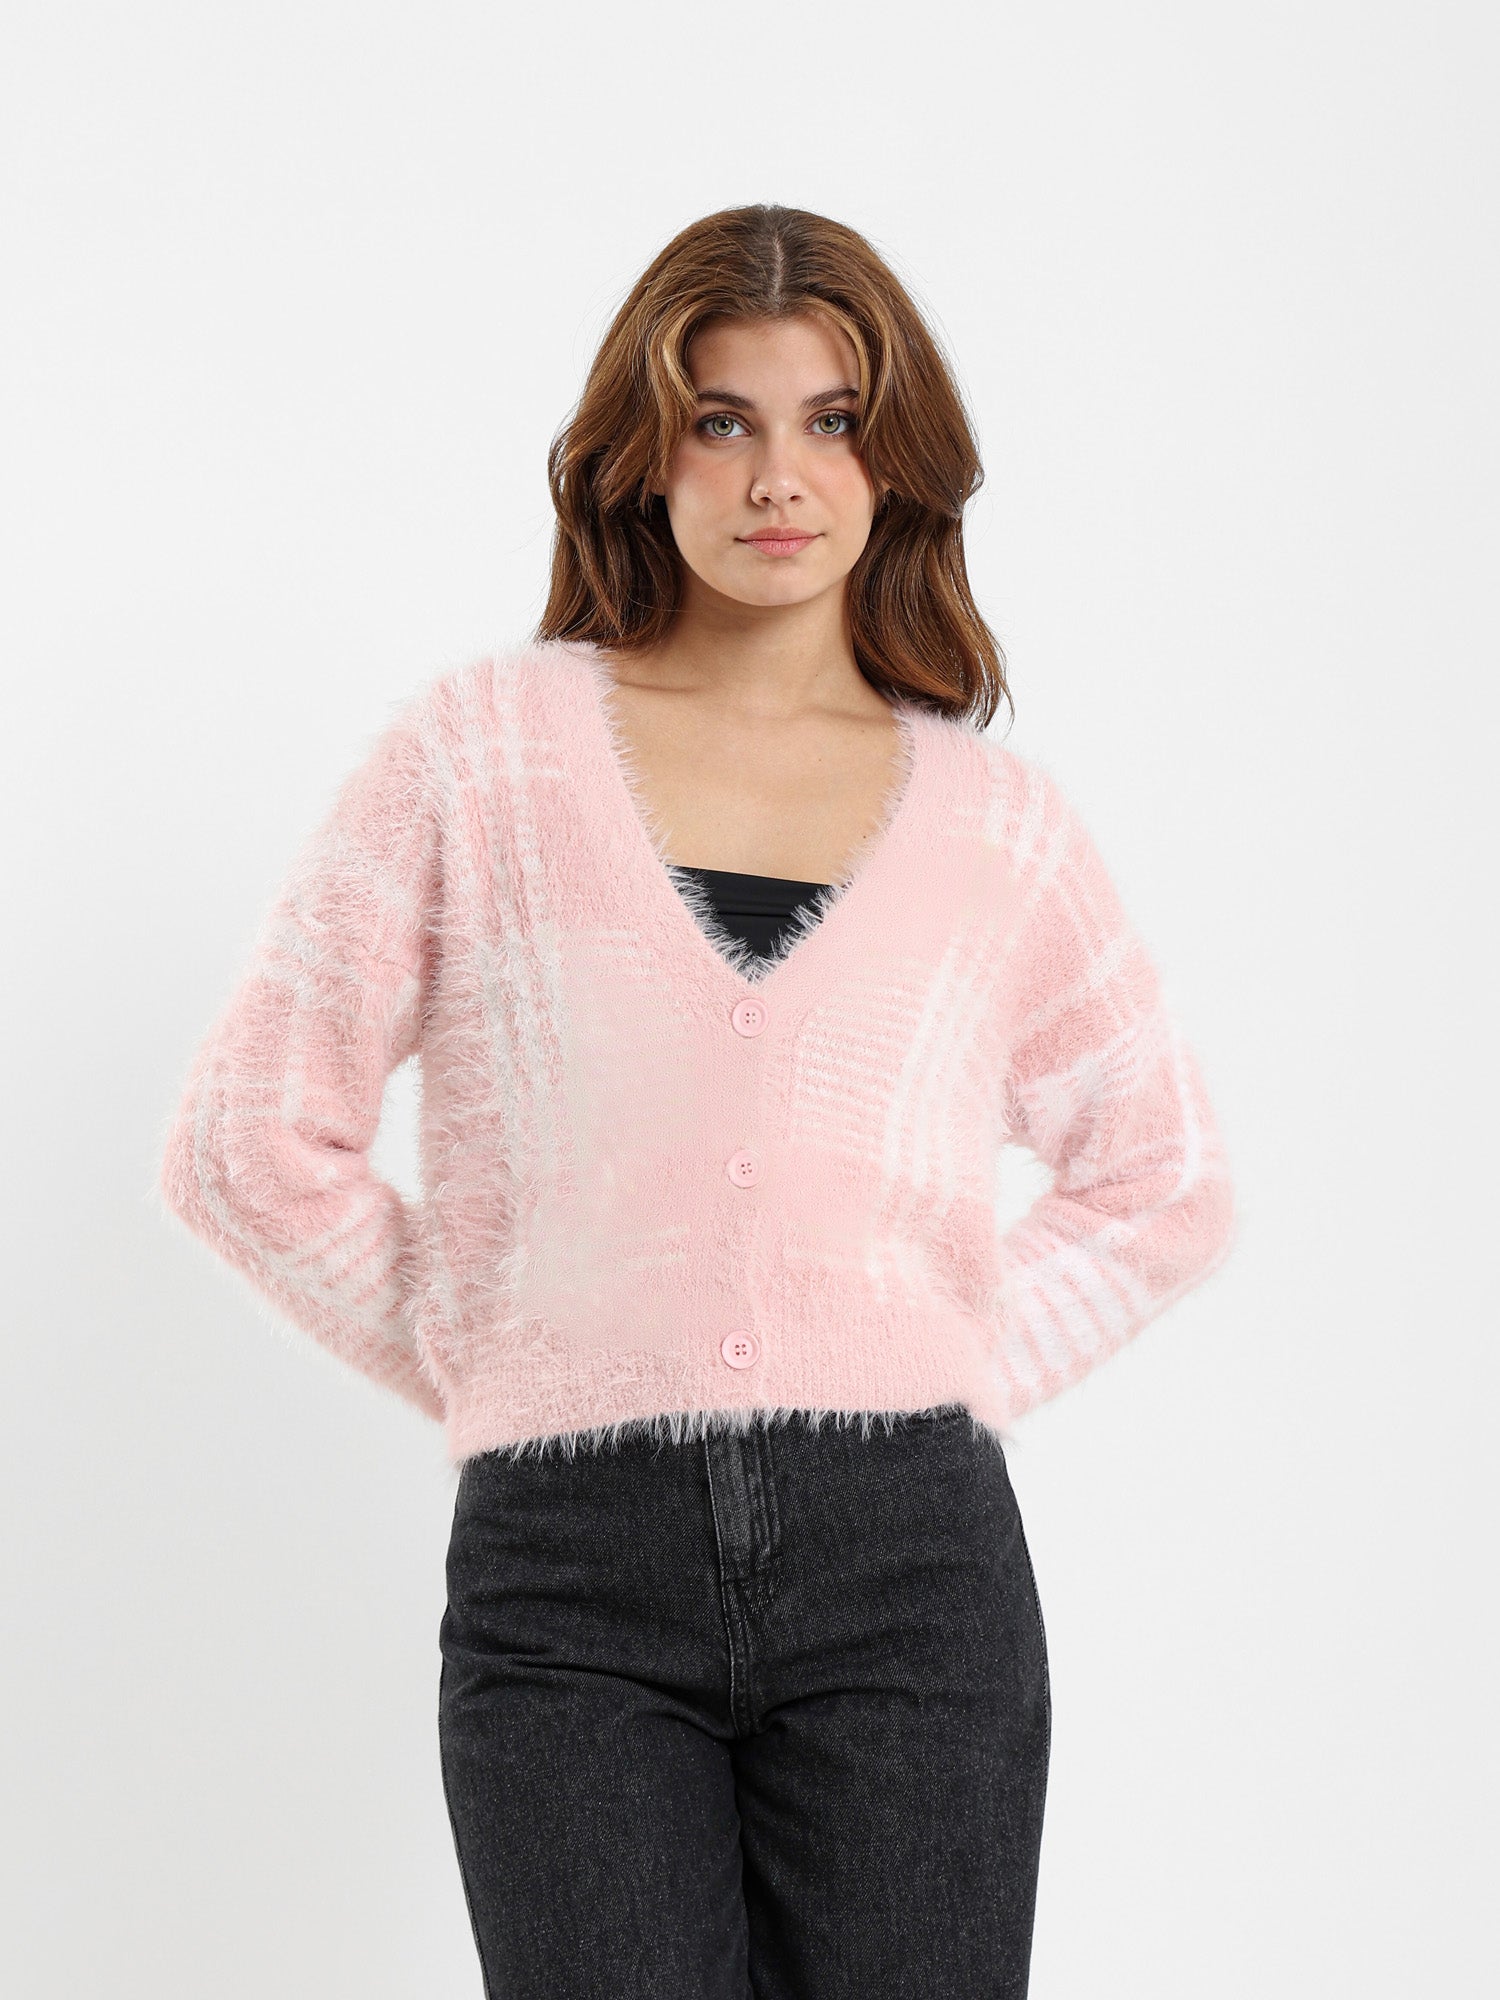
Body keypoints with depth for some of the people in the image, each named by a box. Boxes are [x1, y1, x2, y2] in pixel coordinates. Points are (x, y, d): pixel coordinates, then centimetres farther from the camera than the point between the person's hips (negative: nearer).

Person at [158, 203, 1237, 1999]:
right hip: (568, 1584, -1)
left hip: (908, 1561, 2)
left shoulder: (994, 816, 10)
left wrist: (958, 1378, 9)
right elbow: (253, 1141, 5)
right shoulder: (484, 748, 6)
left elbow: (1162, 1186, 21)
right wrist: (505, 1375, 3)